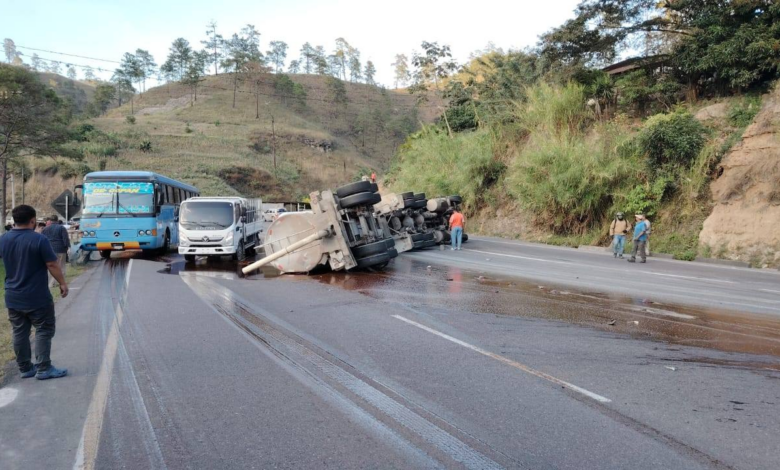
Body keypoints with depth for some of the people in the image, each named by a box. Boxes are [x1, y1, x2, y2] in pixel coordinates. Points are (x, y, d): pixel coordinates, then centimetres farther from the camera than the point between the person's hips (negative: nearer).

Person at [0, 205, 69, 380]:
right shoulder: (39, 239, -17)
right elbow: (52, 264, -15)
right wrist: (62, 283, -6)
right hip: (37, 297, -6)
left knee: (19, 332, 12)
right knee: (44, 331, 3)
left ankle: (25, 368, 21)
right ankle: (43, 369, 2)